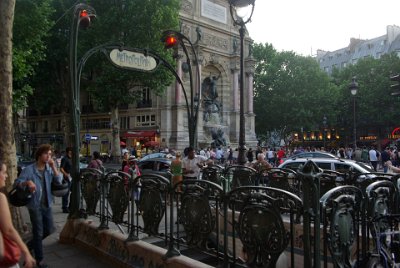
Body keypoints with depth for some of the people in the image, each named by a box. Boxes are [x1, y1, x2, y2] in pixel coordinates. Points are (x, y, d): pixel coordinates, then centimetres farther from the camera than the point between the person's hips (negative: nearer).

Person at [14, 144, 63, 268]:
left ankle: (31, 244, 38)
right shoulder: (29, 169, -13)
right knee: (38, 232, 4)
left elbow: (59, 181, -9)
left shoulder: (49, 168, 0)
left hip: (47, 204, 5)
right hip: (35, 205, -5)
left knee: (50, 229, 12)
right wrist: (27, 182, -38)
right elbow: (17, 183, -17)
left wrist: (53, 167, -19)